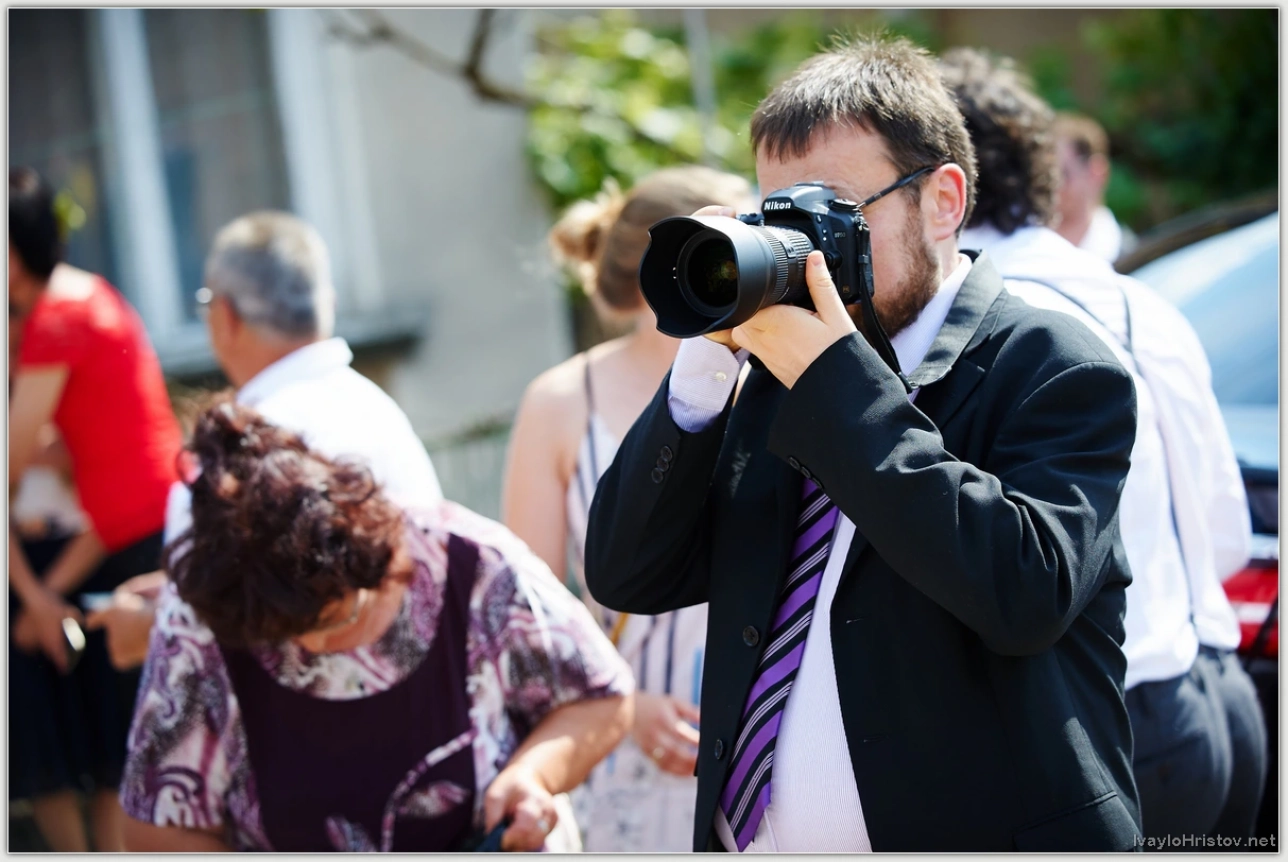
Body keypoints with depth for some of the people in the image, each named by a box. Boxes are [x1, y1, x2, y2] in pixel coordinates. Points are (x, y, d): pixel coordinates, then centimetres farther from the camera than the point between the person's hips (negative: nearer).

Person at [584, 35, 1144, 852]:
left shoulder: (1056, 369, -10)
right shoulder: (772, 375, 6)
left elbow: (1025, 593, -26)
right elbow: (625, 576, 1)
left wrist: (836, 374, -22)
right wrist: (707, 362, -10)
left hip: (976, 836, -5)